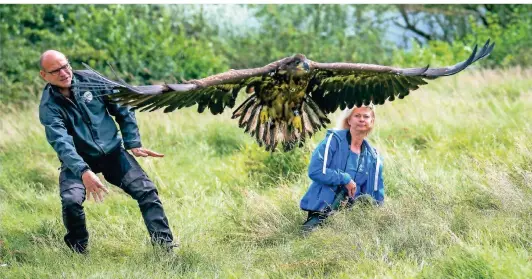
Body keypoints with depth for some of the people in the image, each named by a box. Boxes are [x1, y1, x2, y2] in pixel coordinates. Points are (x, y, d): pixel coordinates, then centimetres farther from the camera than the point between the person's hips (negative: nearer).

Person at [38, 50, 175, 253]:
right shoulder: (48, 106, -15)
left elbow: (123, 110, 5)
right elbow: (62, 143, -29)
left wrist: (133, 144, -2)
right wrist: (84, 172, -44)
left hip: (113, 152, 3)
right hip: (77, 160, -3)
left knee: (146, 191, -12)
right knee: (71, 201, -27)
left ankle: (165, 245, -6)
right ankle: (78, 250, -2)